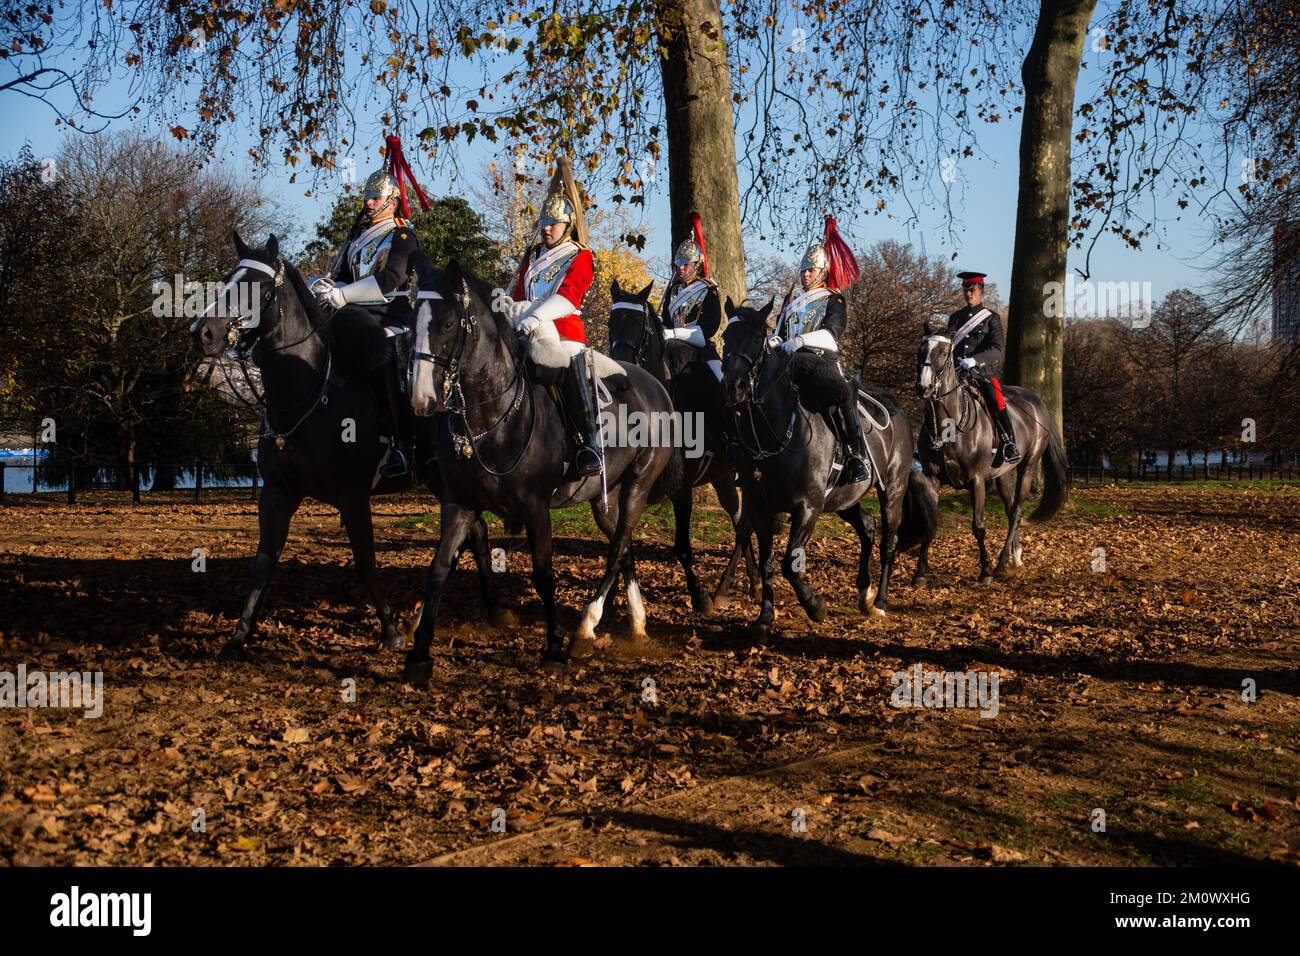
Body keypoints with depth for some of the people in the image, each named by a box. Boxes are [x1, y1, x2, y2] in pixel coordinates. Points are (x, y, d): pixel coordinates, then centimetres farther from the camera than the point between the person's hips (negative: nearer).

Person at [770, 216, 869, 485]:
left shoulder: (833, 301, 8)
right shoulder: (791, 299, 26)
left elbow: (830, 333, -10)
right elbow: (780, 332, 23)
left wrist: (800, 340, -27)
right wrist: (773, 342, -3)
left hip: (821, 360, -5)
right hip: (791, 362, 5)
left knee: (843, 393, -34)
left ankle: (856, 455, -31)